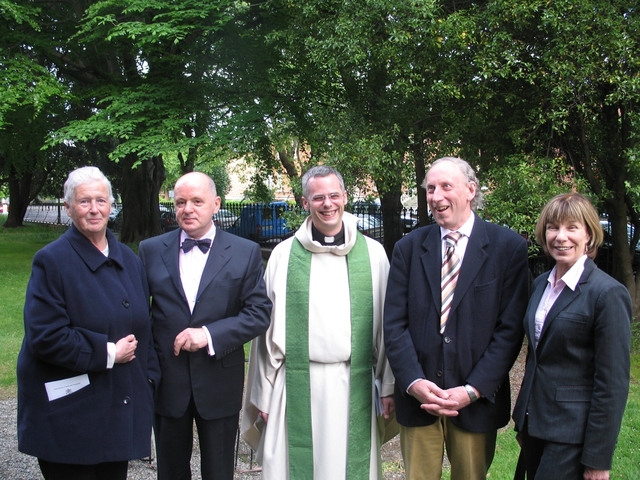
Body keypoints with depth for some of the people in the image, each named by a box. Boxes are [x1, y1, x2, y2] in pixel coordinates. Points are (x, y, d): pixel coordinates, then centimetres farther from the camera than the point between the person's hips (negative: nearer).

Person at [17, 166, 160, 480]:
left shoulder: (129, 260, 9)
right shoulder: (52, 261, -9)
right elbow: (44, 337, -17)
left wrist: (149, 379, 7)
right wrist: (108, 353, -16)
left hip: (123, 405, 6)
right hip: (69, 415, -5)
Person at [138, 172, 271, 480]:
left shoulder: (246, 252, -2)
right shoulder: (150, 250, 2)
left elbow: (259, 314, -7)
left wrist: (210, 334, -18)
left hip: (219, 384, -1)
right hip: (166, 382, 1)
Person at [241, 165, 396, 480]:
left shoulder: (373, 253, 4)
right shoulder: (284, 254, 3)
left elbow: (385, 324, 6)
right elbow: (269, 327, 5)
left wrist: (388, 386, 4)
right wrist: (265, 393, 4)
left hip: (355, 386, 0)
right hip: (297, 385, 0)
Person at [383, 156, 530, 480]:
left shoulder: (508, 247, -2)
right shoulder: (408, 248, 4)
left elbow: (510, 327, -7)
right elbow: (394, 323, 0)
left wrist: (473, 390, -13)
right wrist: (414, 382, -13)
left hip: (476, 400, -1)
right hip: (417, 397, 2)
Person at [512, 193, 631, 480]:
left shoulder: (608, 294, -14)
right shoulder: (541, 284, 8)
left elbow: (613, 383, -15)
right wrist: (523, 423, 16)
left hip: (571, 434, -7)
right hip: (534, 422, 7)